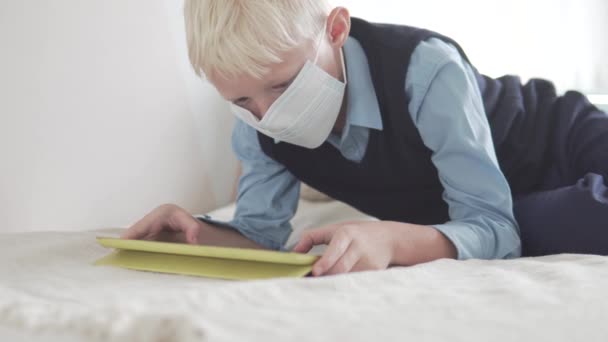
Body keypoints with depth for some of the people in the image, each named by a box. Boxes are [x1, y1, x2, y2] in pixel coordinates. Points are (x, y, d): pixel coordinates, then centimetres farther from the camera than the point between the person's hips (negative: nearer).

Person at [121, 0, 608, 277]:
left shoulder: (425, 67, -33)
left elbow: (494, 227, -34)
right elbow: (263, 233, -9)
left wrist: (392, 240, -52)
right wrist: (197, 231, -29)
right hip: (457, 222, 4)